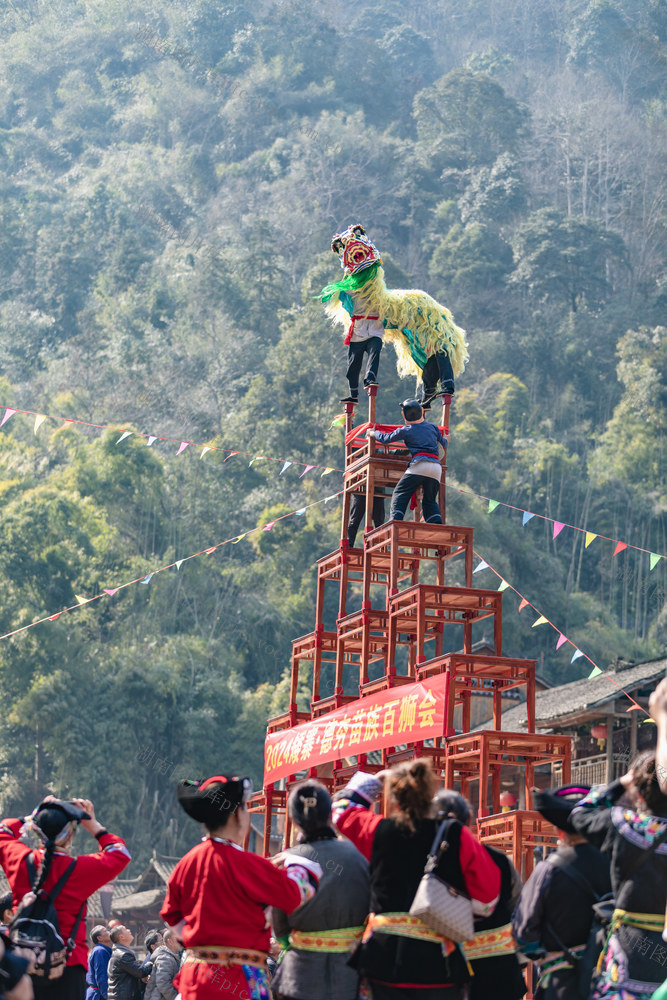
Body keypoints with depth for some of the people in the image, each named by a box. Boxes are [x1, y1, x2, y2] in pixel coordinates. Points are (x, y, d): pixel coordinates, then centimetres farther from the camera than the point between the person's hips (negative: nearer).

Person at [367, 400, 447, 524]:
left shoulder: (406, 431, 8)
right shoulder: (433, 427, 20)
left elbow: (385, 438, 17)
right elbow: (444, 444, 35)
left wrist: (372, 433, 36)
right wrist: (445, 440, 60)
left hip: (419, 465, -5)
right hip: (437, 467, 5)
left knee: (400, 495, 1)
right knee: (430, 501, 15)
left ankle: (395, 521, -17)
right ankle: (438, 525, -5)